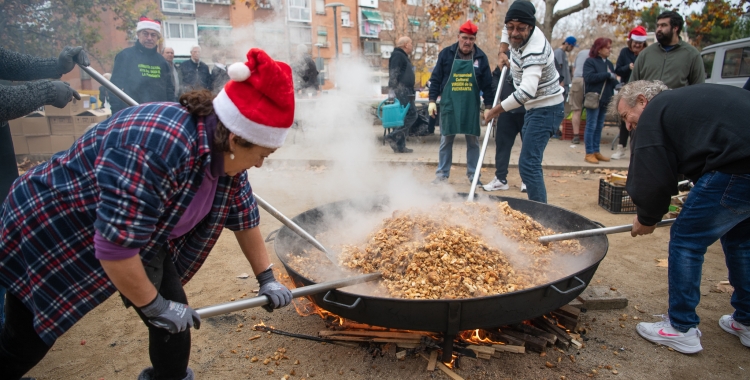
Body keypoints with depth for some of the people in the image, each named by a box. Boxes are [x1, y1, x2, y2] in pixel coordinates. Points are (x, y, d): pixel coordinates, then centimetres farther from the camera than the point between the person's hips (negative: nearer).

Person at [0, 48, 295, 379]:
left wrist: (267, 278, 2)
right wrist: (155, 306, -21)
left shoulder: (226, 153, -11)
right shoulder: (157, 147, -39)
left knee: (175, 322, 3)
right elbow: (115, 244, -35)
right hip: (52, 233, -6)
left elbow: (244, 218, 0)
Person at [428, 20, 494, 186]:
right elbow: (435, 79, 3)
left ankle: (473, 175, 16)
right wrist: (432, 100, -4)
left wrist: (489, 106, 0)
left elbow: (488, 85, 4)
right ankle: (442, 174, 14)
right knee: (446, 141, 5)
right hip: (449, 105, -1)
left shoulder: (481, 57, 3)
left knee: (473, 141, 5)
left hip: (471, 107, 1)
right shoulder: (446, 54, 1)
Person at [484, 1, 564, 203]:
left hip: (545, 109, -10)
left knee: (528, 164, -20)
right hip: (536, 106, 10)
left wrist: (494, 111, -35)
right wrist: (502, 53, 11)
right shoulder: (519, 35, -2)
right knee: (529, 162, 17)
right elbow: (508, 30, 25)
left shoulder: (534, 50, -29)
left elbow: (526, 91, -41)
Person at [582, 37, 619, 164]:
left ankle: (596, 151, 17)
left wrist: (620, 86, -6)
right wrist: (608, 75, -15)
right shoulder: (590, 62, -5)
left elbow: (613, 81, 15)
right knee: (591, 126, -4)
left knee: (599, 127, 10)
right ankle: (589, 153, 0)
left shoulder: (609, 63, 16)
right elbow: (589, 77, -20)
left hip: (605, 100, 7)